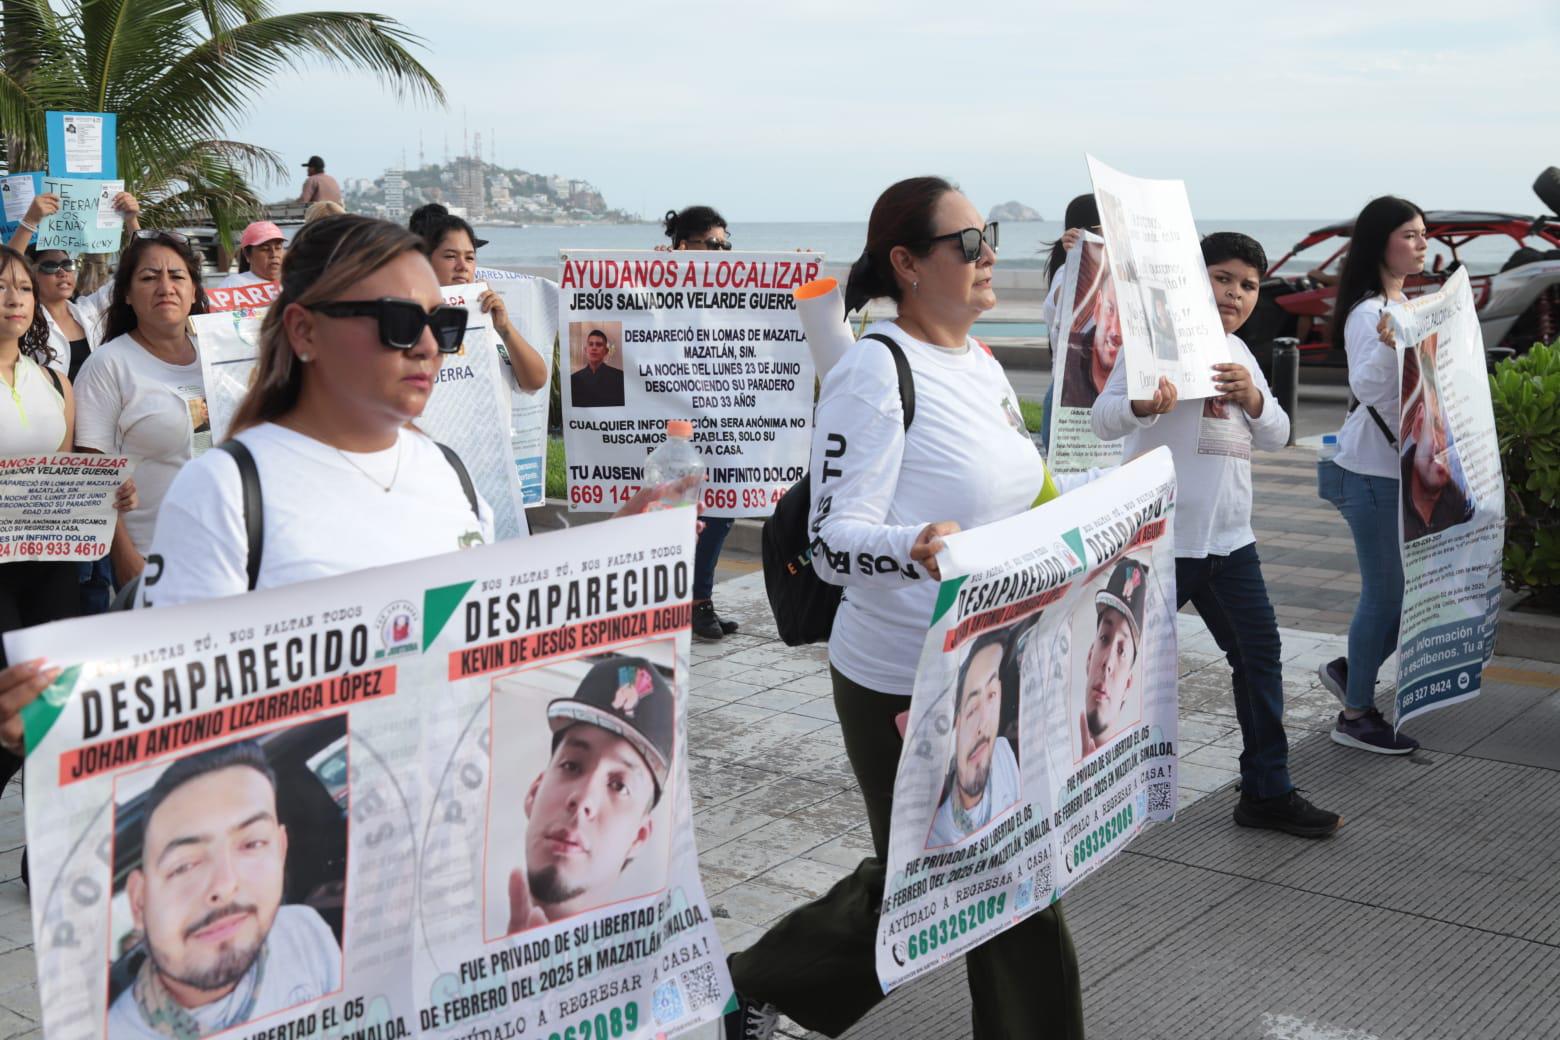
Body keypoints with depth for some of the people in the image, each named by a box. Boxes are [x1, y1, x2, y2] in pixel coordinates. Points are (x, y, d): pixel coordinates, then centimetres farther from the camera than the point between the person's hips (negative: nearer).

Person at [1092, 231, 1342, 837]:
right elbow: (1103, 420, -16)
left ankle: (1266, 792, 20)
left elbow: (1277, 437, 11)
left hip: (1229, 538, 7)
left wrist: (1252, 398, -11)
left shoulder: (1240, 354, 15)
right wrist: (1141, 405, -39)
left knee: (1259, 656, 9)